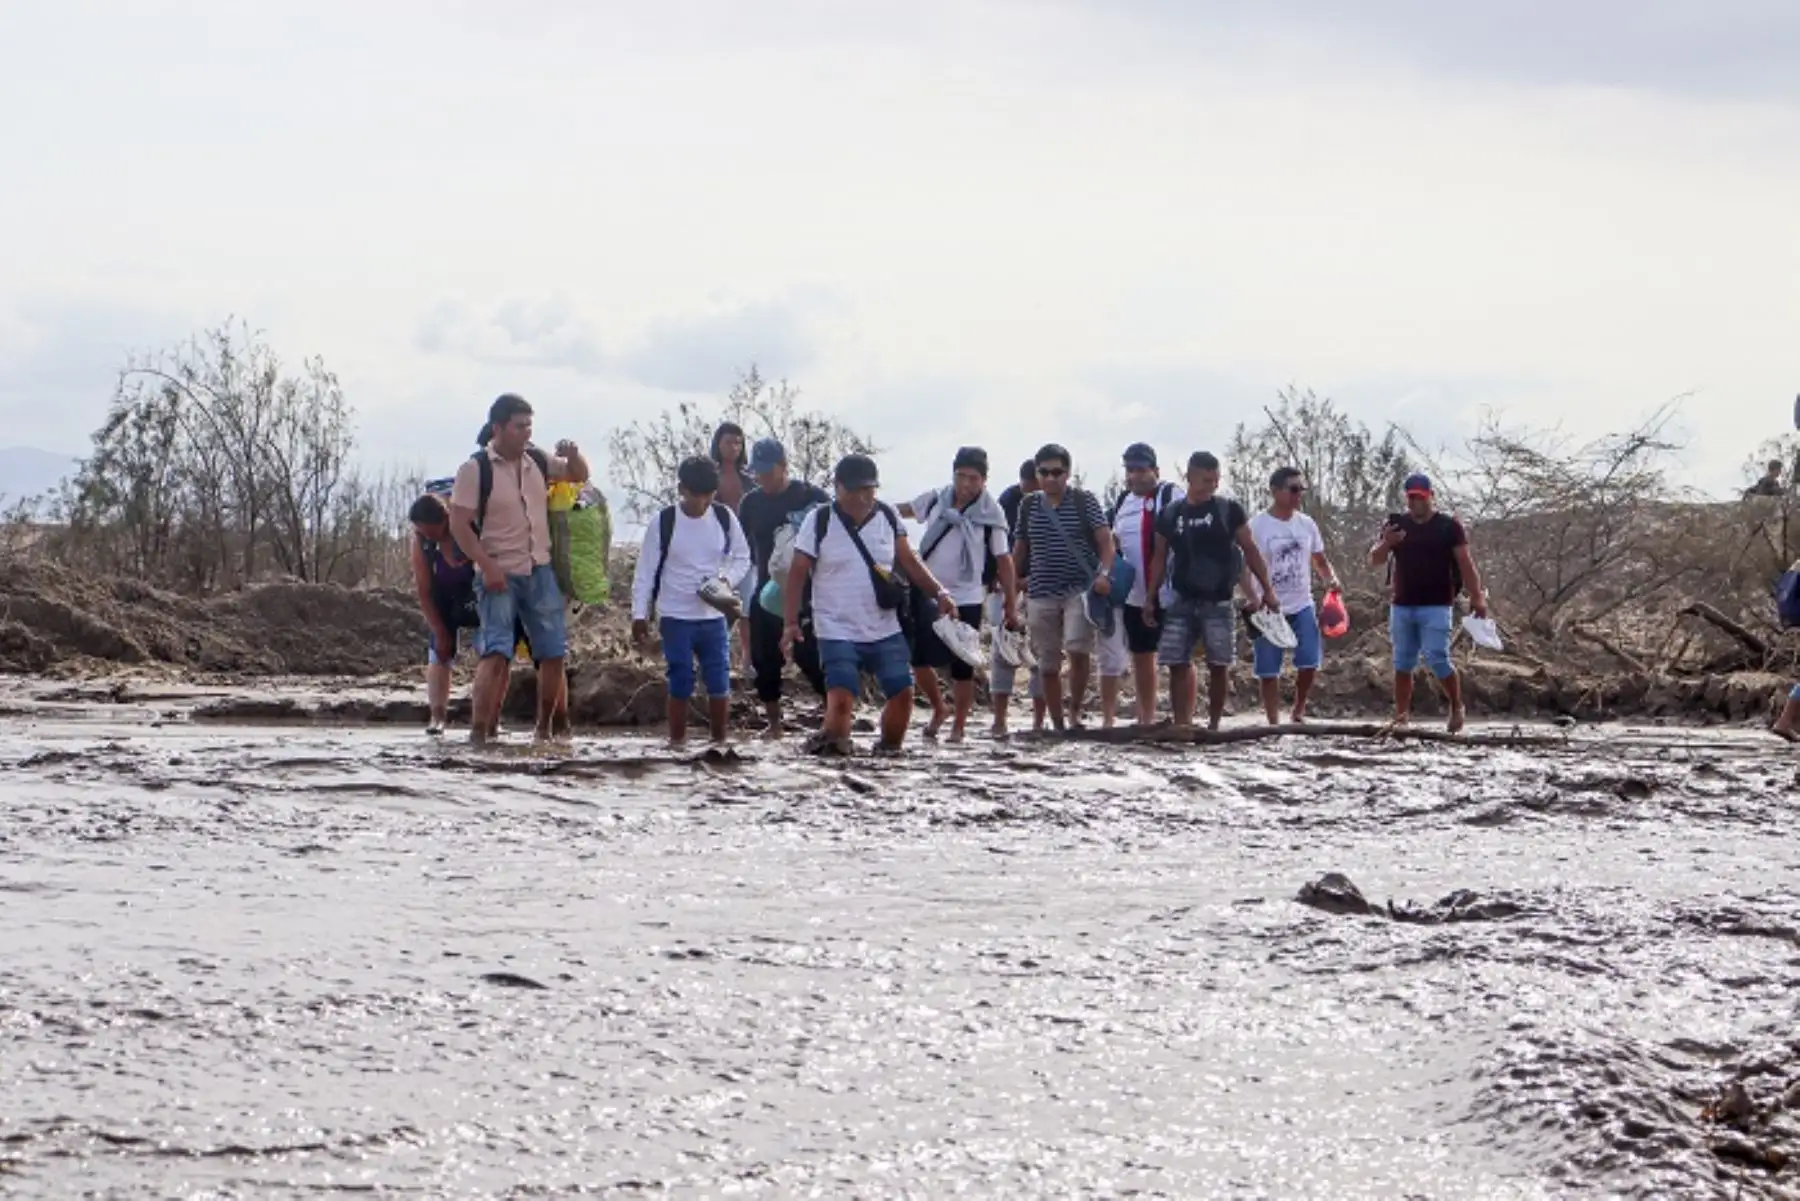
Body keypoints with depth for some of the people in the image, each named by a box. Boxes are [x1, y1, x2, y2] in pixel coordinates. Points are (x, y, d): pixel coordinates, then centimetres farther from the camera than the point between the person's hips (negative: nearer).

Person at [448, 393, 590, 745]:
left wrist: (573, 455, -1)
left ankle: (545, 729, 20)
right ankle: (479, 732, -17)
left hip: (540, 572, 6)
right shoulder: (475, 469, -10)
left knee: (554, 653, 7)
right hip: (499, 575, -6)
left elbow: (579, 475, 22)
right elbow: (459, 524, -12)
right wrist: (487, 566, -19)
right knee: (496, 654, -17)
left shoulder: (537, 462, 7)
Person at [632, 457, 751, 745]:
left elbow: (742, 557, 10)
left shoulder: (724, 518, -1)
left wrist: (725, 579, -10)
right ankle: (677, 741, 5)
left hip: (713, 616, 2)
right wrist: (639, 615, -6)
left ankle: (719, 740, 10)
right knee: (681, 681, -4)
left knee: (719, 681, 0)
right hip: (676, 617, -2)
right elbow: (646, 570, -4)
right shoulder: (663, 523, -8)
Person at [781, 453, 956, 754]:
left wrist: (939, 593, -2)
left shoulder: (887, 517, 6)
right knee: (840, 700, -20)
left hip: (885, 631, 4)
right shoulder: (819, 521, -4)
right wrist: (791, 623, -13)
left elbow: (909, 562, 13)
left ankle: (890, 751, 17)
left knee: (903, 693, -1)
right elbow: (798, 574, -3)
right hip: (838, 634, -4)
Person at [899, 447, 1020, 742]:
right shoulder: (936, 501, 0)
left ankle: (959, 726, 16)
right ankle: (939, 709, 29)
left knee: (962, 667, 2)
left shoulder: (991, 515, -9)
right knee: (919, 660, 4)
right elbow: (903, 510, 14)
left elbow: (1004, 560, -6)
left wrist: (1011, 605, -7)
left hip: (966, 599, -3)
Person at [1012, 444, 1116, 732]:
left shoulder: (1084, 500, 0)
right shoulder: (1029, 505, 9)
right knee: (1048, 664, 6)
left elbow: (1105, 540, -5)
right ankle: (1057, 726, 15)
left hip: (1080, 588, -4)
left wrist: (1104, 573, -21)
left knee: (1077, 648, -24)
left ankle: (1075, 711, -6)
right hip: (1042, 593, 4)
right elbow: (1019, 549, 17)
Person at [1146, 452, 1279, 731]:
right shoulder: (1170, 515, 7)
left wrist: (1267, 588, -1)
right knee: (1177, 664, -3)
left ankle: (1214, 724, 9)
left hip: (1218, 601, -2)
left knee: (1219, 665, -1)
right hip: (1181, 602, 2)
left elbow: (1250, 550, 4)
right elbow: (1160, 558, 12)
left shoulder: (1229, 511, 2)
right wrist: (1150, 598, 8)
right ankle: (1182, 723, 0)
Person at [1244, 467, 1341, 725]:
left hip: (1302, 606, 4)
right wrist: (1255, 601, -22)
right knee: (1268, 671, 0)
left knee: (1310, 663, -5)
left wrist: (1331, 579, -5)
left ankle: (1299, 712, 17)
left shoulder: (1306, 524, 7)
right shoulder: (1257, 526, -7)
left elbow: (1320, 560, 17)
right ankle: (1274, 723, 9)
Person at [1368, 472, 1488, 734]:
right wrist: (1386, 544, -14)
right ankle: (1401, 717, 9)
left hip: (1436, 606, -4)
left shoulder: (1449, 526, 0)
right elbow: (1374, 561, 9)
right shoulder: (1396, 524, 11)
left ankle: (1457, 707, 7)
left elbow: (1465, 563, -5)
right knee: (1403, 664, 5)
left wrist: (1476, 597, -15)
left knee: (1437, 659, -12)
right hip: (1402, 605, 4)